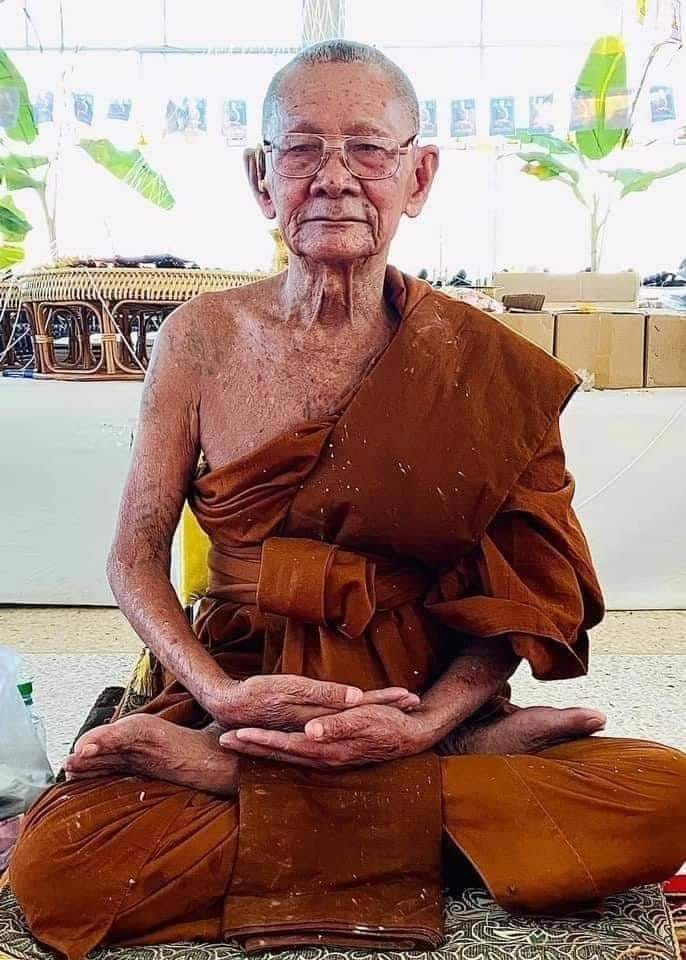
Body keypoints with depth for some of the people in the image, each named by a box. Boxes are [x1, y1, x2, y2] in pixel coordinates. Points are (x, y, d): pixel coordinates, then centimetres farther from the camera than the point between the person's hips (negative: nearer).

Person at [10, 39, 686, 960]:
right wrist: (221, 693, -16)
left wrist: (426, 722, -19)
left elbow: (516, 600, -2)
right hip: (239, 698, 0)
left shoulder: (483, 365, -4)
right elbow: (137, 556, 0)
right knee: (52, 866, -27)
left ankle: (211, 773, -17)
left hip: (420, 714, 1)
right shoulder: (203, 338, -1)